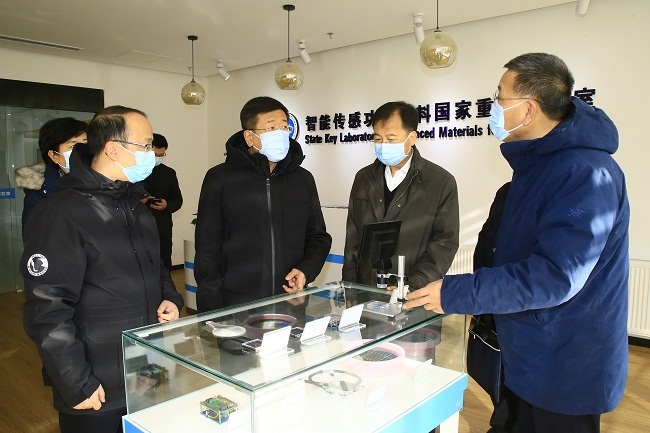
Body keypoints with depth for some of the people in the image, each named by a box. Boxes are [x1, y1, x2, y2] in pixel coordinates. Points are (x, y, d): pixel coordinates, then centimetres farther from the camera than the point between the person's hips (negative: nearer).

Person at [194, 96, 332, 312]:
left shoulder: (303, 179, 6)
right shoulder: (220, 179, -4)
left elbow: (318, 237, 14)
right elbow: (208, 253, -3)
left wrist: (306, 270, -5)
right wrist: (213, 317, -7)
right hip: (235, 310, -2)